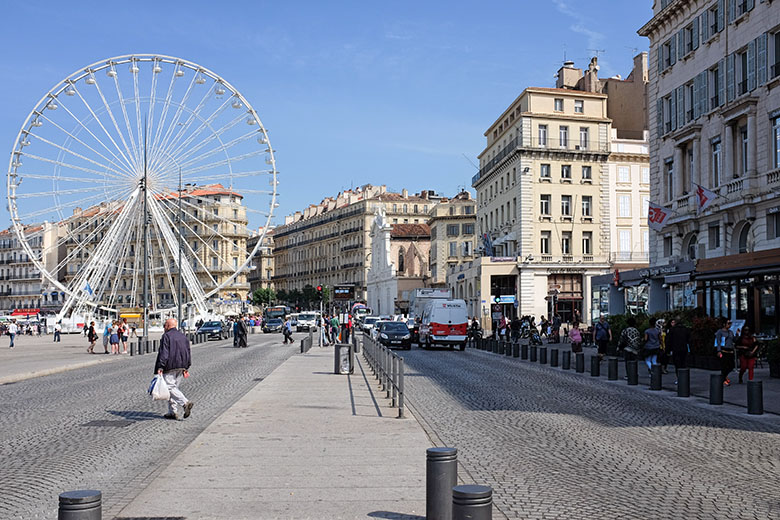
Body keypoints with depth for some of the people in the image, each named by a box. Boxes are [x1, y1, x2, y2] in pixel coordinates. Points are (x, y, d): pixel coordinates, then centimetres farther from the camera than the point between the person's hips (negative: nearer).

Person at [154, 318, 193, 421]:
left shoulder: (166, 336, -7)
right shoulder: (183, 337, 16)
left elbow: (164, 353, -15)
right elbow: (188, 353, 16)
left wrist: (160, 367, -16)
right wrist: (186, 368, 19)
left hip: (170, 366, -7)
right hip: (181, 367, 8)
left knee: (170, 387, -7)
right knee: (174, 387, 12)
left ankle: (185, 403, -24)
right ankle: (173, 412, 11)